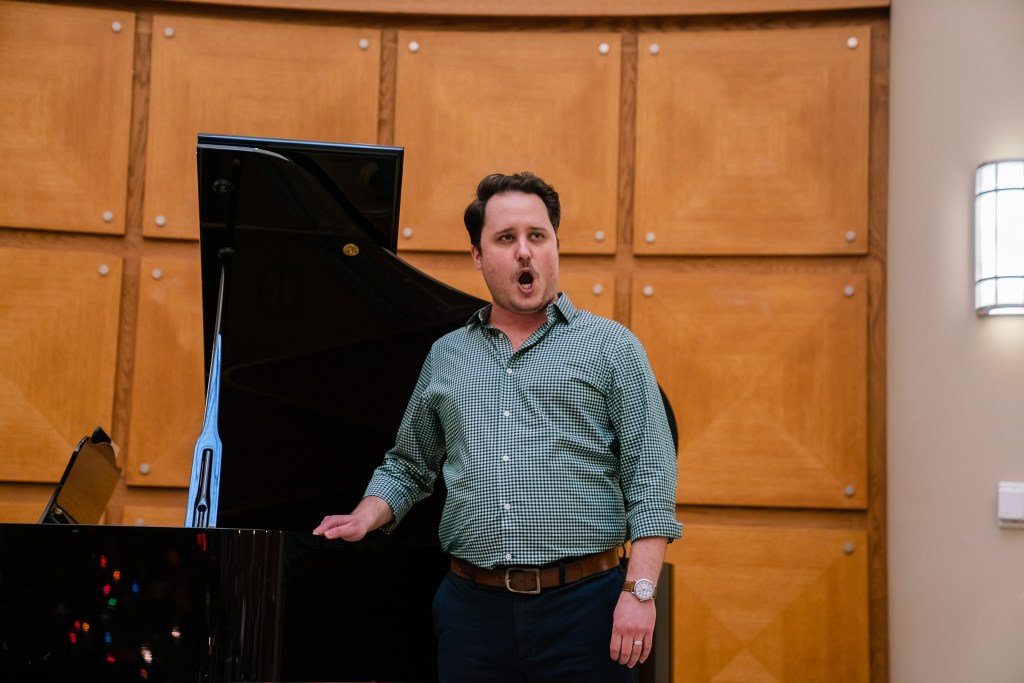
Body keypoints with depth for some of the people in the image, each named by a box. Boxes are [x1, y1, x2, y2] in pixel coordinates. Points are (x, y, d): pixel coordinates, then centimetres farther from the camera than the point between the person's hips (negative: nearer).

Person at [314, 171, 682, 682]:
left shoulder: (610, 346, 2)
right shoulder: (444, 356, 14)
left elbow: (649, 473, -4)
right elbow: (408, 465, 23)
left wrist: (639, 591, -12)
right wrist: (362, 520, 4)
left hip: (584, 605, -3)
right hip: (472, 608, 3)